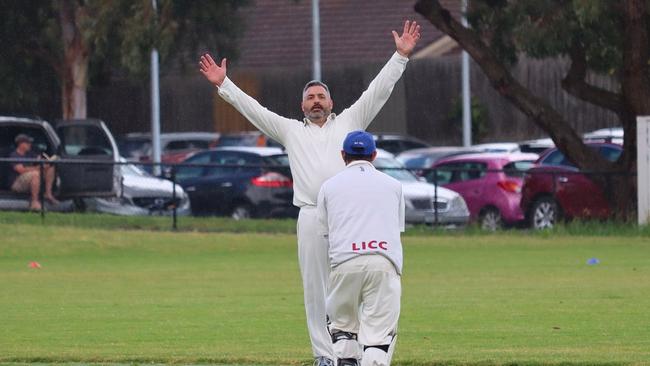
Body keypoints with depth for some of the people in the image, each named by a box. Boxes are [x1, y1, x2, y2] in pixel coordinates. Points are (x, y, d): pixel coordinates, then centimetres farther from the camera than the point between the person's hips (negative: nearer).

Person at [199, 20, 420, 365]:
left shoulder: (349, 121, 18)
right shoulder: (291, 130, 19)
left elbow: (378, 91, 14)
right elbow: (254, 110, 16)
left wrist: (400, 56, 7)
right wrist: (223, 85, 10)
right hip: (312, 217, 1)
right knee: (317, 289, 0)